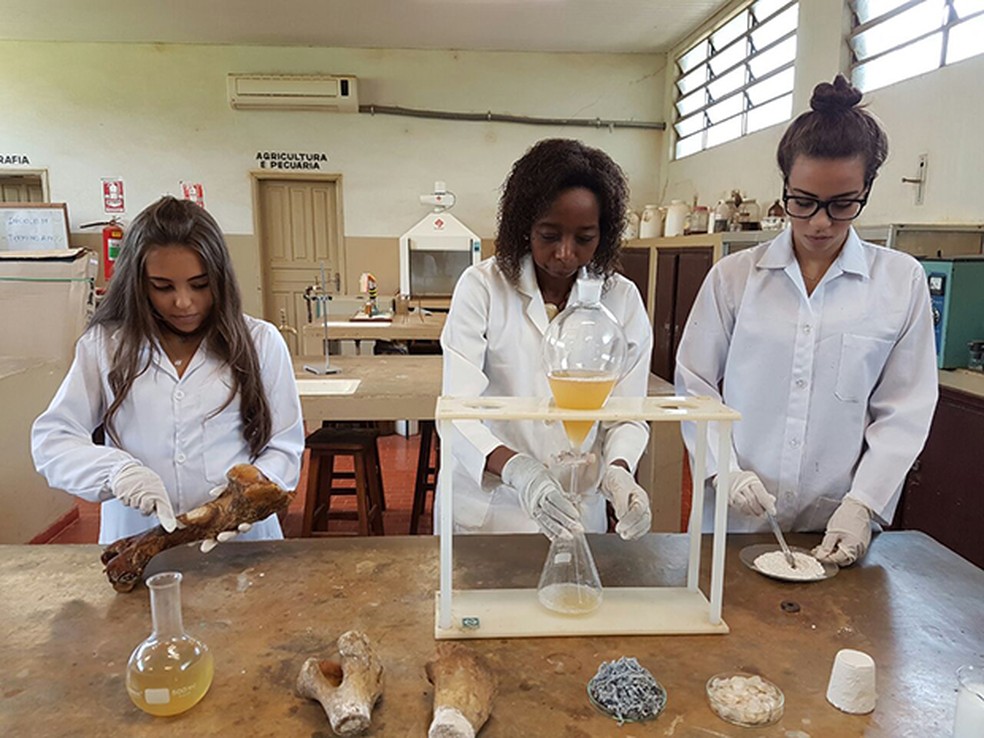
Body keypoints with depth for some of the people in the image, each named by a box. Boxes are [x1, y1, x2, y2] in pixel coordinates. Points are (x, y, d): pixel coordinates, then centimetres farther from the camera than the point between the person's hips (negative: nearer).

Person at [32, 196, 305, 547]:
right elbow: (51, 437, 7)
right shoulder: (105, 344, 6)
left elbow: (284, 448, 3)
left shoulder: (260, 341, 3)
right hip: (136, 544, 2)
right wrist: (116, 469, -11)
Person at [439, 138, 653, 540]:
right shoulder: (481, 287, -13)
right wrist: (515, 468, -38)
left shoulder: (622, 300, -6)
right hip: (484, 510, -1)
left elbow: (628, 413, -4)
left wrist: (617, 470, -25)